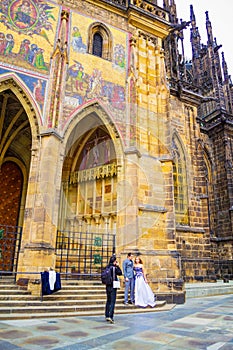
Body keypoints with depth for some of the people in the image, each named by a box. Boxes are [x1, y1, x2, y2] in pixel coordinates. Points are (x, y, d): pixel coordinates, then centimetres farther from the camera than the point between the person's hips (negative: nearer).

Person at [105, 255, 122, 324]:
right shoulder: (114, 268, -15)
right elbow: (120, 273, -2)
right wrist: (118, 266, 1)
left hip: (108, 286, 6)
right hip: (113, 286, -6)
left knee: (108, 301, 17)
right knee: (112, 301, -2)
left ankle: (107, 316, 24)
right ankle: (110, 316, -8)